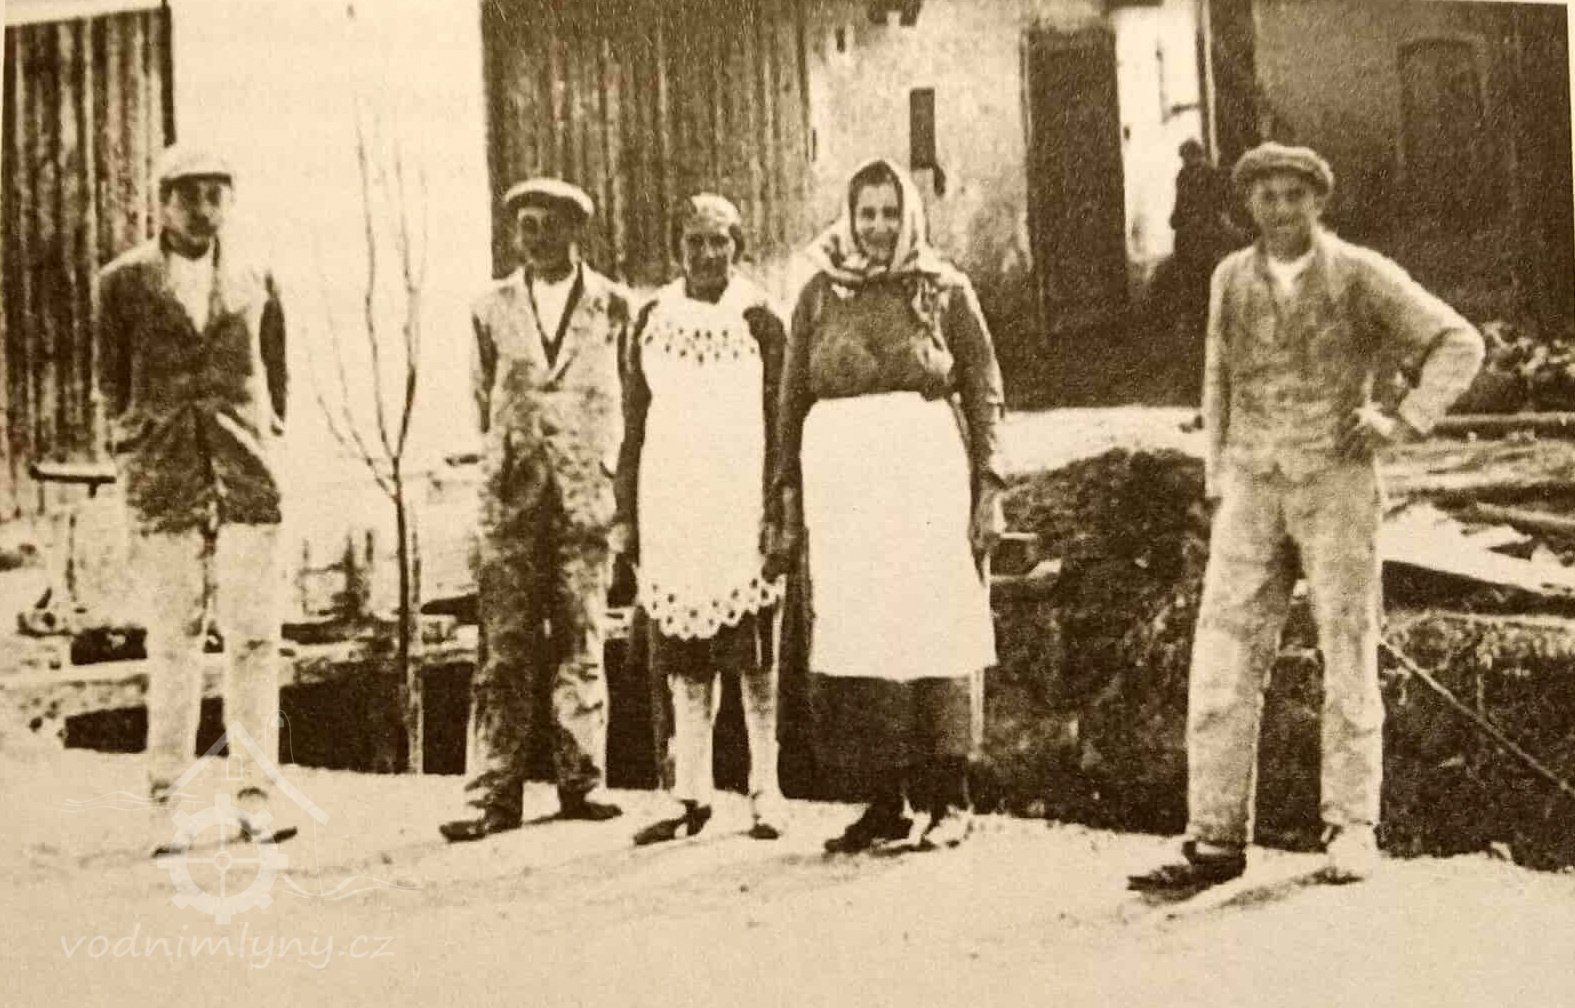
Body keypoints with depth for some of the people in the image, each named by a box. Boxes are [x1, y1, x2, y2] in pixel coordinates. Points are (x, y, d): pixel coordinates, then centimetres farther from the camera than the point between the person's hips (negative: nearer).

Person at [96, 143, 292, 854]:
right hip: (164, 482, -1)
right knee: (172, 641, 0)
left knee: (255, 639, -2)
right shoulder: (123, 282, 6)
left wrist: (265, 454, 11)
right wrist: (133, 461, 6)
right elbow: (111, 382, 10)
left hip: (248, 479, 1)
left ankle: (254, 795, 4)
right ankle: (167, 799, 7)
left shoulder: (255, 281, 11)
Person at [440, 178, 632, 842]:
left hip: (586, 493, -1)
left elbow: (625, 396, 11)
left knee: (582, 641, 3)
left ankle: (581, 782, 12)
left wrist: (606, 466, 5)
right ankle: (494, 794, -1)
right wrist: (506, 455, 13)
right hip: (513, 494, 1)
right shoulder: (493, 308, 10)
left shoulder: (613, 306, 6)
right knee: (506, 645, -3)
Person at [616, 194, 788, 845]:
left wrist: (780, 513, -7)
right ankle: (692, 795, 14)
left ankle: (765, 795, 8)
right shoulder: (651, 320, 10)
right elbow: (634, 423, 12)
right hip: (671, 505, 3)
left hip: (741, 505, -3)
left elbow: (780, 424, 0)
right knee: (685, 662, 7)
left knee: (752, 656, 0)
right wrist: (626, 514, 8)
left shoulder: (758, 321, 1)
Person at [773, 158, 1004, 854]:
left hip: (928, 474, -2)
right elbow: (792, 398, 12)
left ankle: (947, 801, 7)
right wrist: (790, 499, 6)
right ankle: (884, 804, 9)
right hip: (841, 477, 2)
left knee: (936, 628, -2)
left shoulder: (945, 291, 6)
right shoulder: (820, 294, 11)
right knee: (853, 638, 1)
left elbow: (984, 391, 5)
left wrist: (989, 489, -2)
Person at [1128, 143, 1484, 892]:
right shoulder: (1231, 279, 8)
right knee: (1223, 660, -4)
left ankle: (1351, 831, 13)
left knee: (1348, 658, 2)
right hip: (1252, 491, 3)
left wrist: (1402, 421, -10)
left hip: (1337, 485, -3)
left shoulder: (1362, 276, -4)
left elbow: (1459, 344, -1)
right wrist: (1218, 486, 11)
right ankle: (1216, 839, -1)